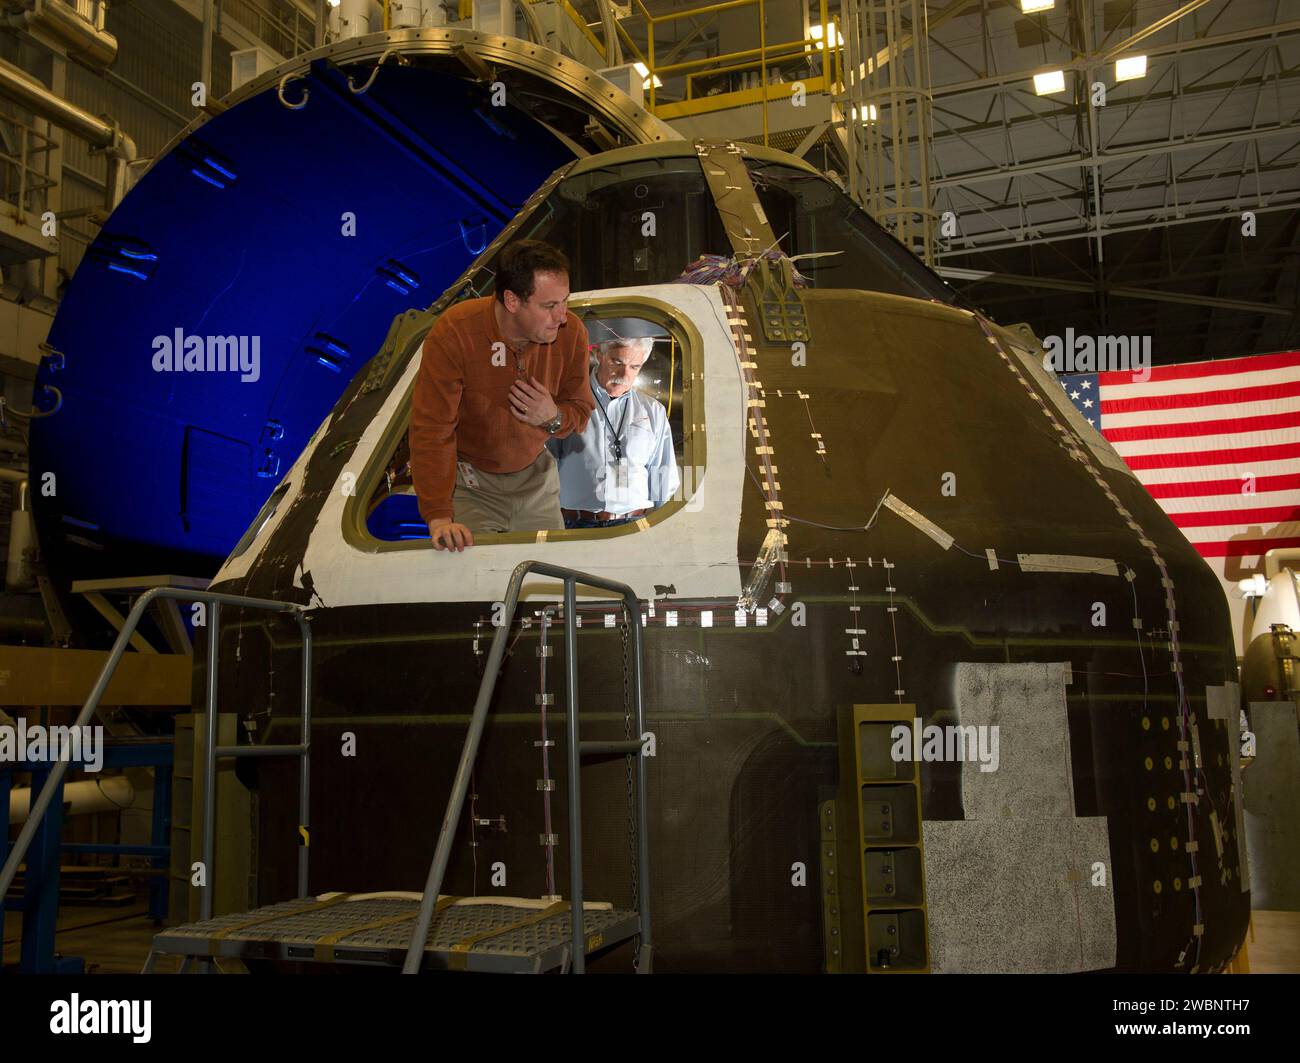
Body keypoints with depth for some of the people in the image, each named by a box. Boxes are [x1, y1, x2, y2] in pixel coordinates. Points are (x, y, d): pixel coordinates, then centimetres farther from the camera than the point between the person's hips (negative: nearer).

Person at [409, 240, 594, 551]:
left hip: (535, 476, 4)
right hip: (470, 483, -3)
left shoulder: (571, 332, -15)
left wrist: (554, 419, -25)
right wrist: (438, 515, -33)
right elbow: (431, 430, -27)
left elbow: (581, 409, 0)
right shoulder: (453, 333, -27)